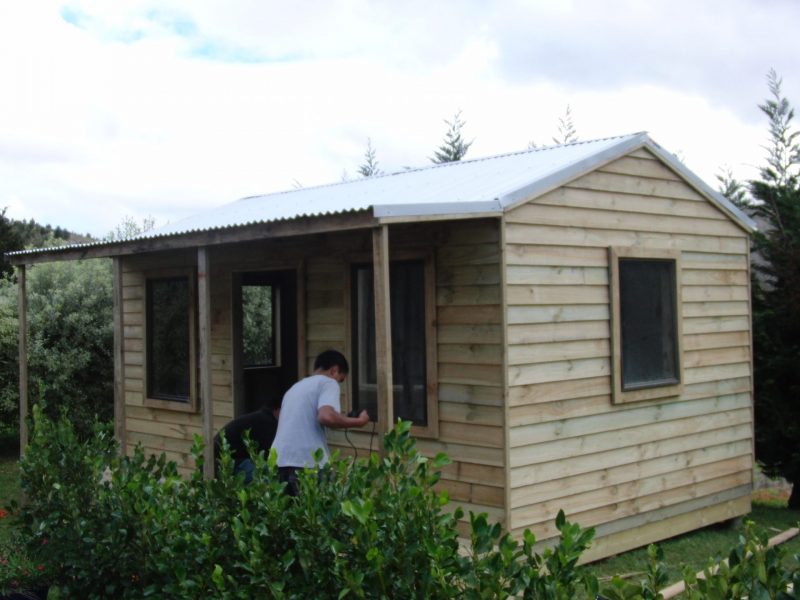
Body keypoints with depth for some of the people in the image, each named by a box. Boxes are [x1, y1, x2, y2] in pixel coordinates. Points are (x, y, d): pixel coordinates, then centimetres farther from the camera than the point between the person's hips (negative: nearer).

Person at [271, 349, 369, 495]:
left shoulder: (295, 387, 28)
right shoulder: (327, 382, 3)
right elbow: (326, 416, -16)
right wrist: (358, 421, -2)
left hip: (279, 463, 7)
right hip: (305, 464, -7)